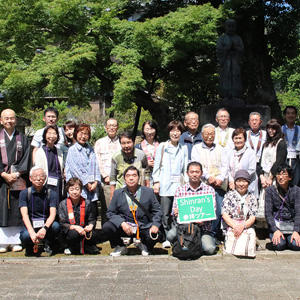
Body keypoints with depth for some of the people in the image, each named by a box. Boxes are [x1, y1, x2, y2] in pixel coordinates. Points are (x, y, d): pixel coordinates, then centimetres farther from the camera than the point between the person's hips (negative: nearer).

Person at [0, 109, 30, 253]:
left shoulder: (22, 139, 11)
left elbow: (26, 158, 3)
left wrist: (17, 173, -9)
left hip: (18, 179, 1)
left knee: (17, 211, 1)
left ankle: (15, 241, 7)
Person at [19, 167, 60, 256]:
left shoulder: (50, 194, 1)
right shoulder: (24, 193, -2)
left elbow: (53, 214, -12)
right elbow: (24, 215, -14)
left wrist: (45, 228, -33)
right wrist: (32, 232, -31)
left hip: (46, 225, 1)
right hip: (30, 226, -1)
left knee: (56, 226, -31)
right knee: (25, 236, -34)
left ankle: (49, 245, 2)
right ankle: (31, 247, 4)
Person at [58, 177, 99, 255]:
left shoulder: (87, 203, 5)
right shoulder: (63, 204, 0)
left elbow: (92, 220, 7)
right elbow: (62, 224, -5)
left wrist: (90, 226, -17)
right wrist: (75, 227, -23)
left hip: (84, 231, 2)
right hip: (69, 232, -2)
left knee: (92, 235, -30)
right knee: (74, 233, -36)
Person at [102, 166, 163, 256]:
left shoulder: (148, 192, 3)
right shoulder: (118, 193, 3)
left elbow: (157, 211, 5)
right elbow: (110, 213, 1)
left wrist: (155, 225, -14)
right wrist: (122, 223, -17)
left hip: (143, 228, 0)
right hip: (124, 227, 0)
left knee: (157, 234, -26)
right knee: (106, 227, -24)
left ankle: (144, 245, 12)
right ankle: (120, 247, 8)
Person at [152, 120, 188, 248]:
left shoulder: (184, 148, 13)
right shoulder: (162, 146, 7)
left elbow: (186, 168, 13)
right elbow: (157, 165, 6)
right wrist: (156, 181, -1)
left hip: (179, 184, 1)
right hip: (165, 184, -1)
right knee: (165, 213, -4)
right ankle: (167, 238, 6)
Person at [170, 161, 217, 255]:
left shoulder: (209, 190, 5)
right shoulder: (180, 190, 7)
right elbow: (175, 211, 5)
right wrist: (176, 213, -21)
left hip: (203, 227, -1)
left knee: (209, 249, -26)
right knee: (171, 235, -29)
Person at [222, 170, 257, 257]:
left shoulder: (251, 197, 11)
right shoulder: (229, 195, 7)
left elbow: (252, 218, 3)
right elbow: (224, 215, -1)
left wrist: (242, 226, -16)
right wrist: (235, 226, -17)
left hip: (247, 226, 2)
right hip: (230, 226, -2)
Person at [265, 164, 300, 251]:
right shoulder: (270, 190, 0)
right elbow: (268, 213, -4)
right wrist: (275, 230, -18)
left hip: (292, 223, 1)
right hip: (276, 223, 0)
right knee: (279, 245, -25)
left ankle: (289, 237, 10)